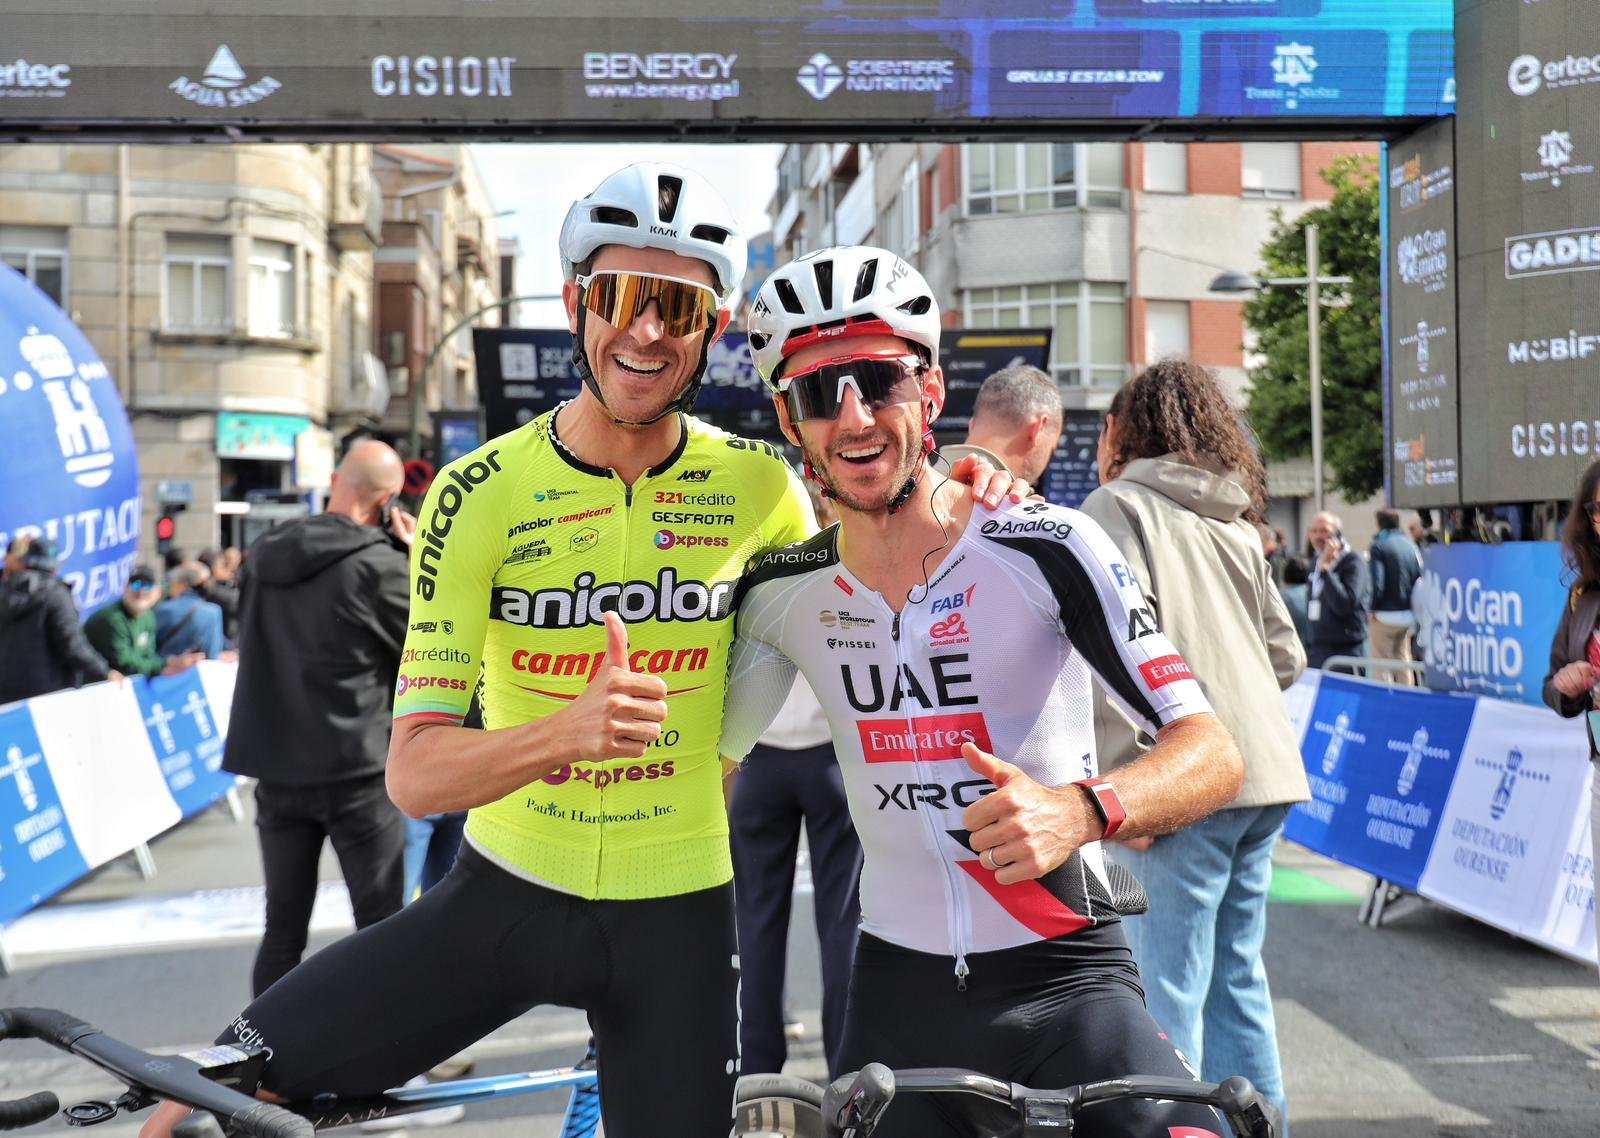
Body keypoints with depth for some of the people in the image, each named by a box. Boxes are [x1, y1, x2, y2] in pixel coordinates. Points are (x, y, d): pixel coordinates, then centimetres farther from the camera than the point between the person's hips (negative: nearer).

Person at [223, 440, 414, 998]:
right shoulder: (380, 565, -14)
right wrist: (418, 560, 1)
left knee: (283, 927, 13)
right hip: (356, 771, -5)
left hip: (277, 767, 6)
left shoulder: (265, 552, 5)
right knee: (382, 925, 6)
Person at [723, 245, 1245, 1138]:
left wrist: (1081, 811, -33)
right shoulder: (781, 592, -1)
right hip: (897, 990, 4)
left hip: (1066, 978, -3)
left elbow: (1213, 753, -15)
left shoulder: (1045, 547, -12)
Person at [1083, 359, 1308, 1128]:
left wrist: (1126, 791, -15)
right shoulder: (1235, 524, 19)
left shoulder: (1118, 507, -2)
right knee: (1236, 977, 15)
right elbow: (1287, 656, 18)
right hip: (1265, 775, 8)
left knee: (1168, 987, -4)